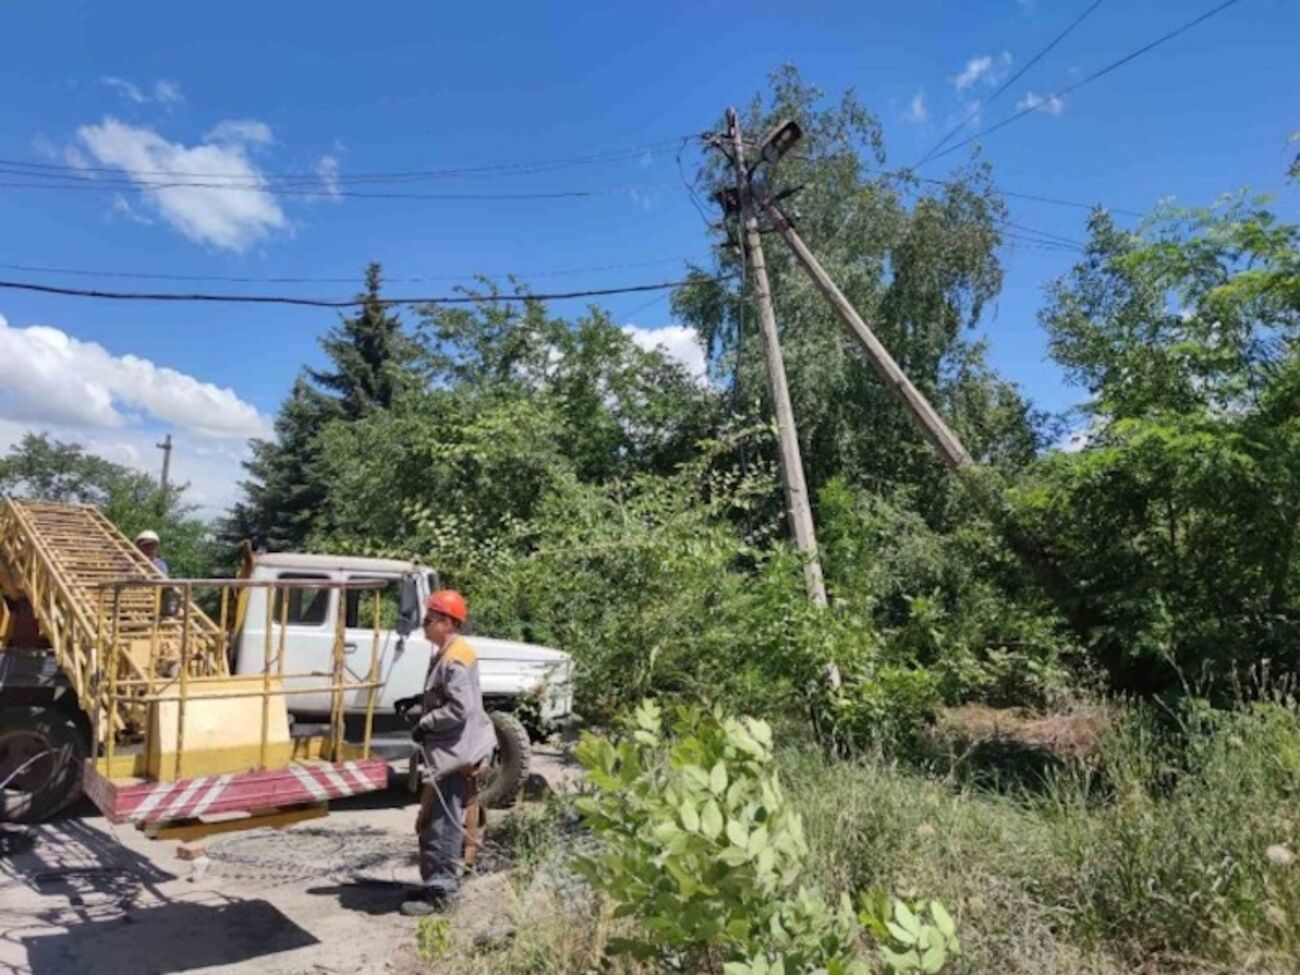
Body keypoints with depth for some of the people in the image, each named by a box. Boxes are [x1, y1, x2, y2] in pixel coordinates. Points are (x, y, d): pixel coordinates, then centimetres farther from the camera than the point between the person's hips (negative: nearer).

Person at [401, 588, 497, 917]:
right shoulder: (446, 654, 13)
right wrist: (419, 705, 11)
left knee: (441, 824, -3)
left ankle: (438, 892, 6)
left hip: (455, 753, -11)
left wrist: (424, 725, -15)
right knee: (434, 822, 18)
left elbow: (459, 708, -26)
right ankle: (441, 884, 29)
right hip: (449, 751, 11)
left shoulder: (455, 658, -20)